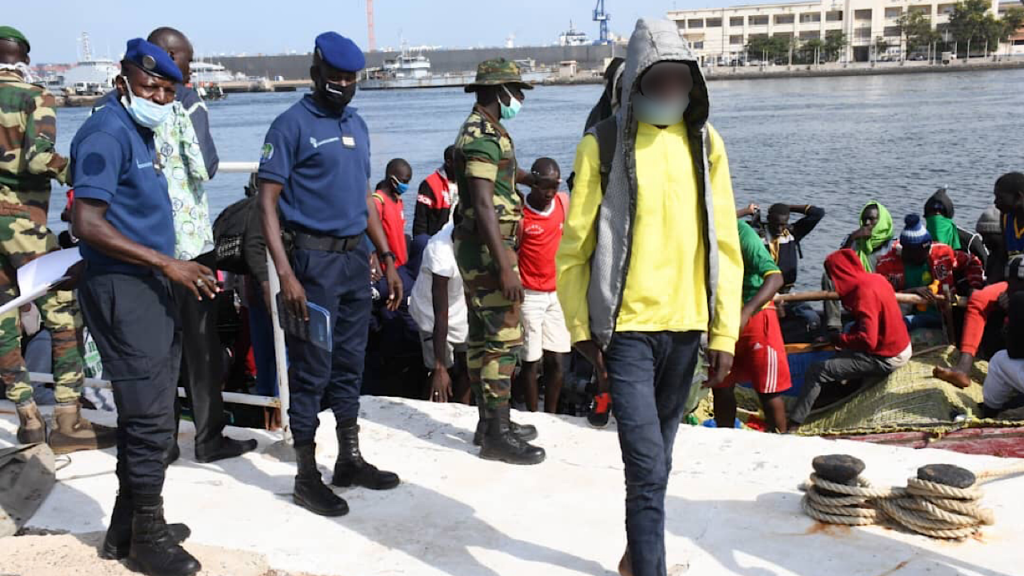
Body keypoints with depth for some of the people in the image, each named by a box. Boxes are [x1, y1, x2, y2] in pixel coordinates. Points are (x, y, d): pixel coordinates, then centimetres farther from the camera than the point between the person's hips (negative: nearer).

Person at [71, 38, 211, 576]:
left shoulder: (141, 133, 15)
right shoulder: (107, 133, -14)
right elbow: (87, 224, -22)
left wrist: (179, 268, 15)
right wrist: (167, 263, -20)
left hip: (149, 287, 10)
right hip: (121, 289, -10)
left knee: (145, 413, 16)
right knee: (150, 416, -4)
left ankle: (127, 527, 28)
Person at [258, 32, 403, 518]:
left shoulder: (357, 124, 13)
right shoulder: (292, 124, -9)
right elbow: (267, 203, -13)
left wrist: (387, 259, 14)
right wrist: (285, 274, -22)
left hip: (356, 257, 7)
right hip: (314, 259, -7)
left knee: (350, 363, 14)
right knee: (311, 370, -1)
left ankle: (350, 460, 26)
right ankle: (306, 478, 8)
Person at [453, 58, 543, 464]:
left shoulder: (483, 131, 15)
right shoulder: (484, 136, -18)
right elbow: (484, 206, -25)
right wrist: (505, 267, -28)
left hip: (479, 249, 11)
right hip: (487, 248, -11)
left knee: (483, 335, 14)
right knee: (503, 338, -9)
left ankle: (489, 422, 23)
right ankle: (497, 434, -6)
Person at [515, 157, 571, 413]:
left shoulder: (564, 202, 2)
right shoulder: (518, 212, -12)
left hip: (557, 293, 5)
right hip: (529, 295, -5)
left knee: (556, 360, 6)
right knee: (531, 361, 1)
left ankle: (551, 416, 16)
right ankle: (533, 416, 11)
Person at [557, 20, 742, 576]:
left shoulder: (705, 142, 5)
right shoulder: (604, 144, -7)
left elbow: (725, 245, 6)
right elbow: (574, 247, -3)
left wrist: (725, 331, 3)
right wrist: (582, 329, -2)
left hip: (685, 324, 4)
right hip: (628, 326, -4)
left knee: (656, 459, 18)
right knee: (648, 465, -10)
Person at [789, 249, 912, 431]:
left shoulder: (865, 293, -24)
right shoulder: (876, 279, 2)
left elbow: (867, 340, -29)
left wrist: (836, 340, -15)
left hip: (886, 359, -9)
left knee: (817, 371, -12)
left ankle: (792, 425, -9)